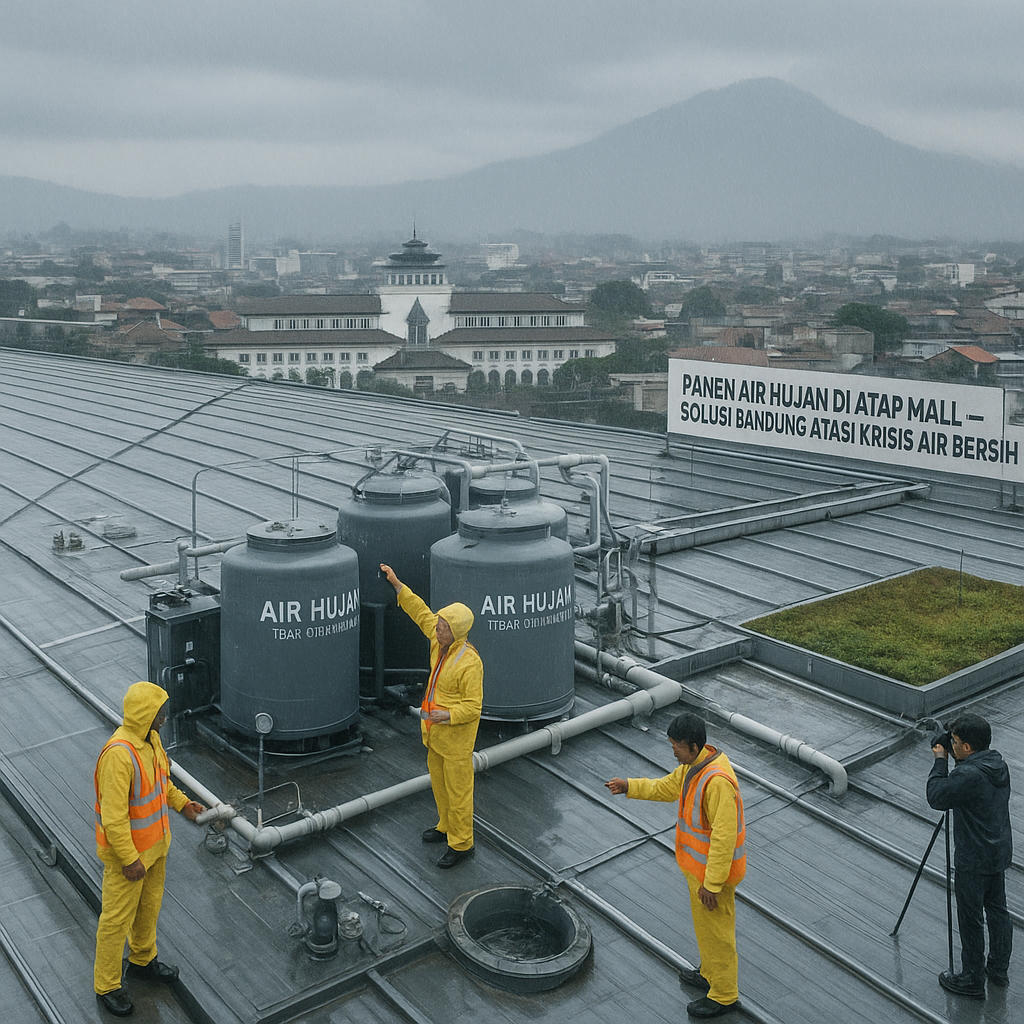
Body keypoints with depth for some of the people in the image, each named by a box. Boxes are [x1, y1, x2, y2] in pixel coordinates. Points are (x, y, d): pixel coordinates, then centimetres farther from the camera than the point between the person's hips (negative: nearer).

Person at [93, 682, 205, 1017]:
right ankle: (107, 986, 26)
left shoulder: (150, 738, -4)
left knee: (149, 905, 25)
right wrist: (130, 860, -24)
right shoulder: (119, 755, -33)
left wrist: (182, 802, 6)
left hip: (155, 844, 9)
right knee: (117, 918, 9)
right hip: (126, 852, -9)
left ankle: (143, 960, 47)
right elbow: (113, 816, -29)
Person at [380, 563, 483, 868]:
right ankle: (447, 826, 44)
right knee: (438, 781, 24)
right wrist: (396, 584, 6)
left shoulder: (469, 663, -27)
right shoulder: (440, 641, -4)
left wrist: (449, 715, -39)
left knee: (458, 787, 3)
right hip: (436, 731, 9)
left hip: (456, 734, -9)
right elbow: (421, 612, 9)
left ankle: (461, 844, 16)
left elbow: (473, 705, -24)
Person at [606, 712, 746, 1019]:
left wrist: (711, 884, -25)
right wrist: (629, 786, 7)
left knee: (715, 930, 9)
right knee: (704, 924, 27)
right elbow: (668, 787, 15)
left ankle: (724, 996, 28)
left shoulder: (718, 781, -33)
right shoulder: (695, 764, -3)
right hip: (697, 863, 9)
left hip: (714, 869, -9)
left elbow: (724, 837, -30)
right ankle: (710, 974, 47)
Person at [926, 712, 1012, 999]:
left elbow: (936, 797, -20)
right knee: (997, 910, 22)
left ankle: (972, 980, 20)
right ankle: (998, 969, 37)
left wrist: (940, 761, -12)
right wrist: (951, 760, 3)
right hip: (1000, 852, 9)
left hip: (975, 861, -9)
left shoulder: (968, 775, -30)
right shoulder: (998, 764, -2)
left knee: (971, 920, 6)